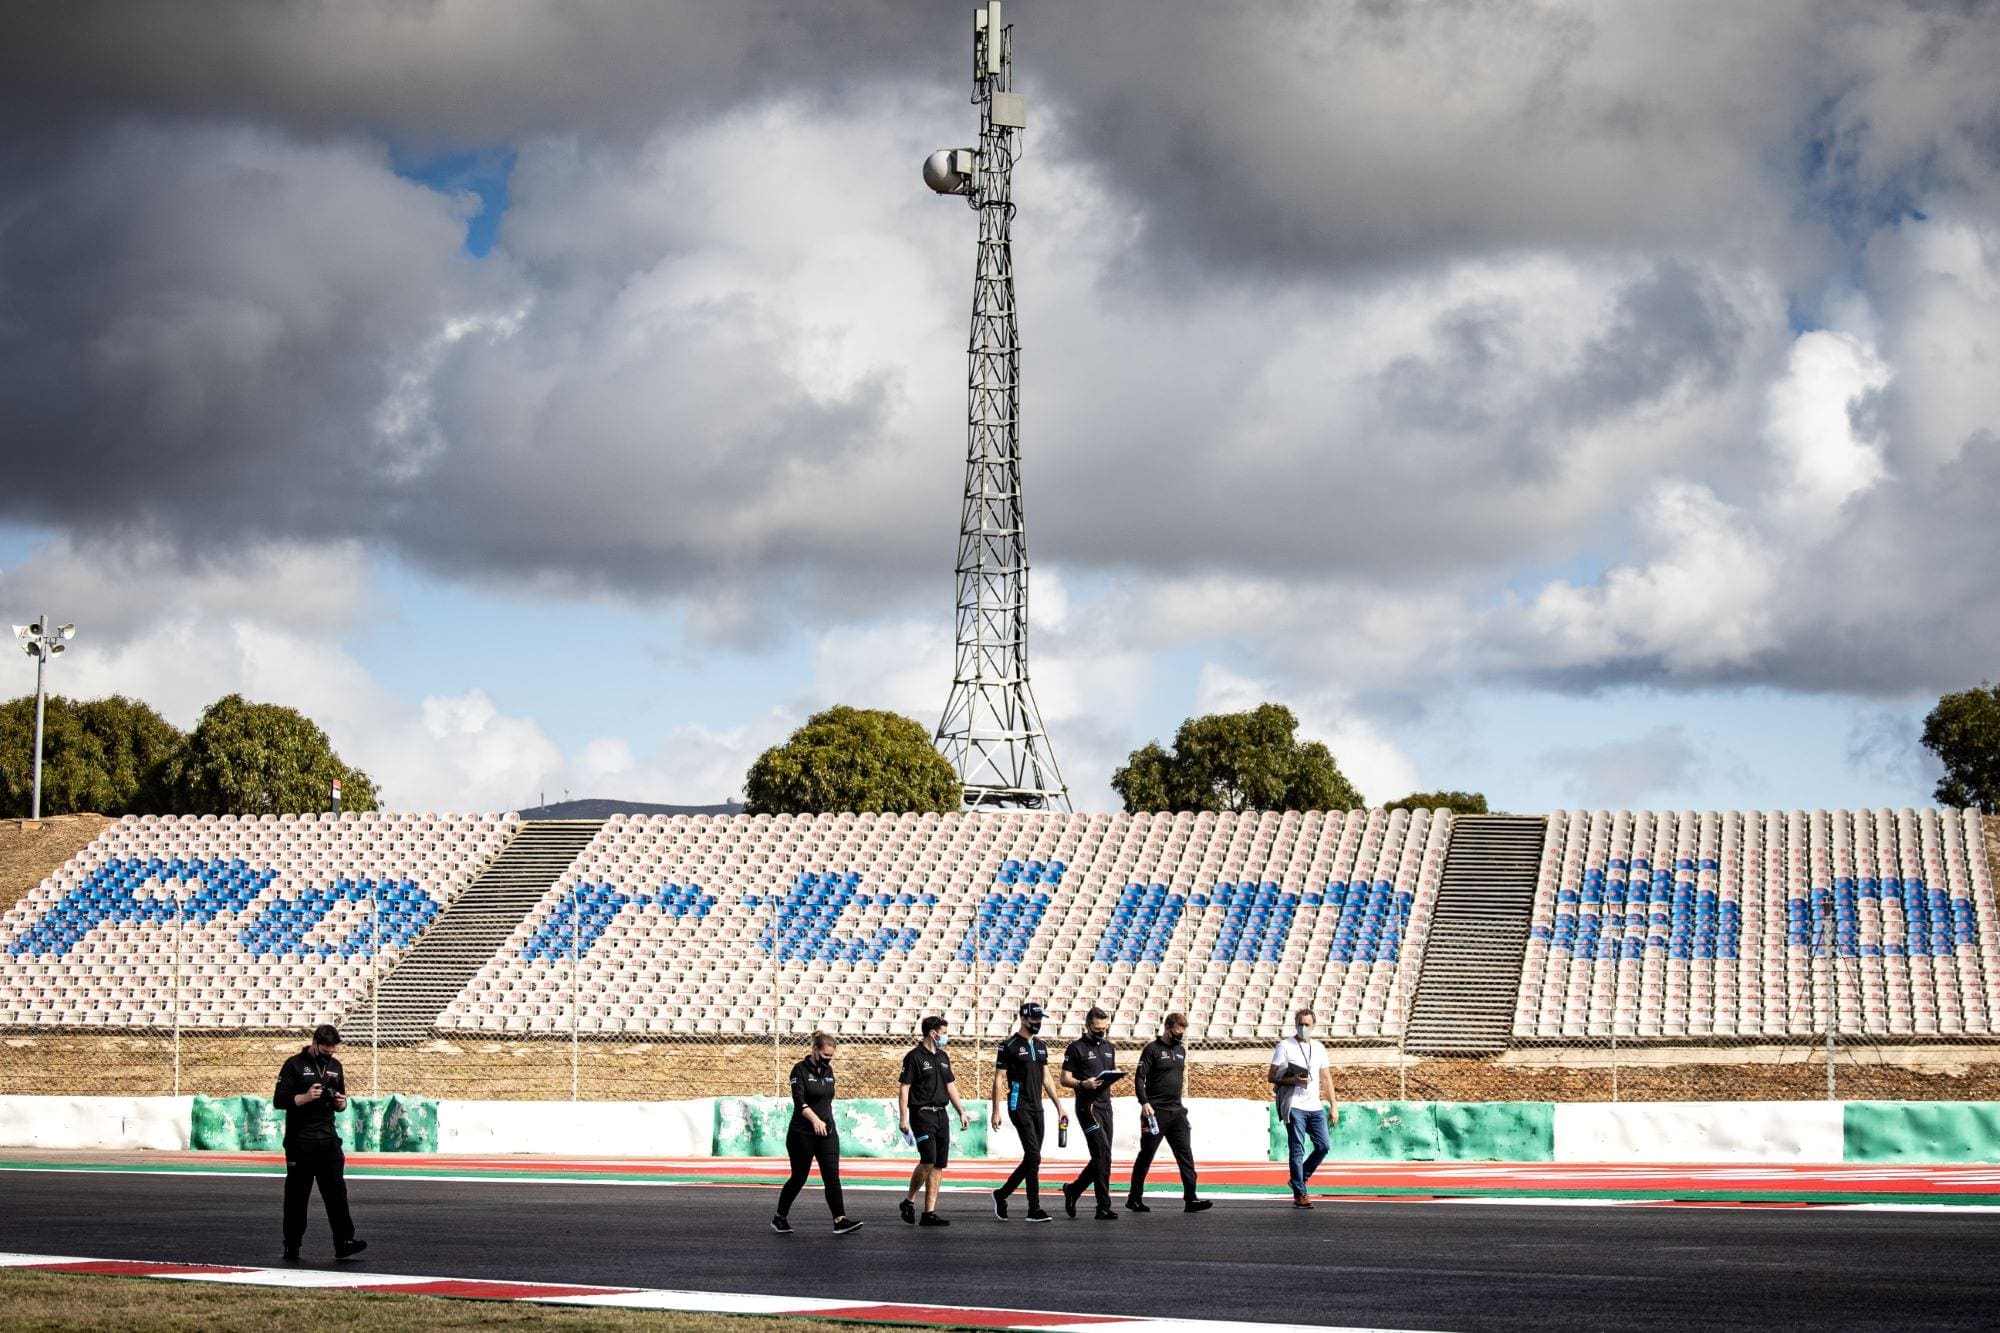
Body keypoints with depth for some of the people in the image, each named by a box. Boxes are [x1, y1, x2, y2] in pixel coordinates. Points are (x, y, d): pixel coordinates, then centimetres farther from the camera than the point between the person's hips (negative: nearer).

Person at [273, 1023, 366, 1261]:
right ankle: (292, 1246, 9)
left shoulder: (335, 1066, 14)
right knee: (297, 1195, 2)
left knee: (336, 1191, -5)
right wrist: (306, 1097, -20)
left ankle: (344, 1243, -10)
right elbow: (279, 1100, -7)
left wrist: (341, 1103, 0)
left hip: (328, 1141, 4)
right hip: (300, 1141, -4)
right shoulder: (294, 1065, -2)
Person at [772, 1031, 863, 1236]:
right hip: (802, 1133, -5)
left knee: (832, 1175, -6)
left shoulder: (828, 1070, 9)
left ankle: (840, 1220, -12)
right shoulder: (800, 1070, -11)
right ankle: (779, 1218, 21)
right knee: (799, 1177, 4)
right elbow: (799, 1100, -24)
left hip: (827, 1132, 5)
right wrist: (815, 1120, -39)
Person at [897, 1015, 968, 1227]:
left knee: (939, 1165, 2)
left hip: (941, 1114, 8)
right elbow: (903, 1088, -9)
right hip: (922, 1113, -8)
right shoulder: (915, 1057, -7)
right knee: (928, 1160, -17)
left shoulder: (943, 1057, 16)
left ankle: (929, 1213, 3)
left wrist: (961, 1112, 16)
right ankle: (909, 1202, 2)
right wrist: (904, 1119, -15)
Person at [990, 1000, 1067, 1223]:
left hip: (1037, 1108, 7)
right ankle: (1034, 1209, -9)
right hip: (1019, 1106, -7)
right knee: (1034, 1157, -12)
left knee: (1031, 1159, 8)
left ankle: (1002, 1194, 24)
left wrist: (1059, 1107, 15)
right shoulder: (1009, 1046, -6)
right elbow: (998, 1079, -6)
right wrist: (996, 1112, -10)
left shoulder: (1041, 1046, 15)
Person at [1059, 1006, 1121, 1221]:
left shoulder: (1108, 1047, 18)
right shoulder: (1077, 1048, -3)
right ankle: (1103, 1207, -13)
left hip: (1105, 1104, 7)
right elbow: (1065, 1079, -4)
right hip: (1087, 1105, -7)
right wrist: (1083, 1084, -24)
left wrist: (1116, 1075, 0)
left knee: (1101, 1158, 9)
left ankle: (1073, 1190, 28)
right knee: (1103, 1154, -14)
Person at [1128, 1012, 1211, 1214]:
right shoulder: (1153, 1049, -6)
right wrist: (1144, 1102, -21)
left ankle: (1190, 1200, -4)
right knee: (1146, 1155, 1)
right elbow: (1139, 1078, -11)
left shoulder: (1180, 1050, 15)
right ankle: (1134, 1199, 10)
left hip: (1176, 1112, 6)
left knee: (1185, 1155, -1)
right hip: (1155, 1112, -6)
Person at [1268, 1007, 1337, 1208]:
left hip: (1315, 1107, 5)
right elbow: (1272, 1077, -4)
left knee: (1324, 1145, 1)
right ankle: (1299, 1194, -3)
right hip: (1294, 1106, -5)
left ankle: (1300, 1179, 19)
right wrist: (1293, 1080, -21)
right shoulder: (1285, 1046, -1)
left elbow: (1326, 1078, 16)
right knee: (1297, 1150, -6)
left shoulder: (1319, 1048, 14)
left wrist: (1333, 1106, 11)